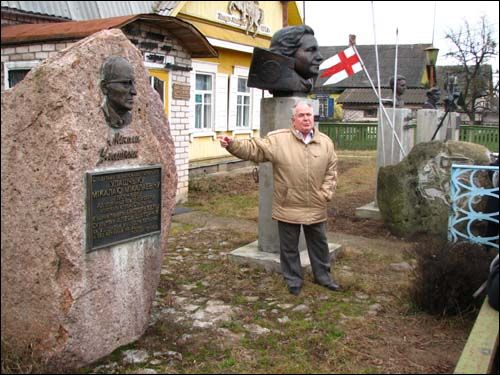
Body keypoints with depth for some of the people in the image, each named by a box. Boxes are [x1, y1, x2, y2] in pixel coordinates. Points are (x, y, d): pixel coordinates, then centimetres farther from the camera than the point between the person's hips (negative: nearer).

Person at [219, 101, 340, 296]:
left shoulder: (325, 142, 3)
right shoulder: (278, 139, -7)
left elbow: (331, 170, 6)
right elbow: (253, 148, -12)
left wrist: (326, 193, -3)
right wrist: (232, 144, -27)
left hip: (316, 208, 3)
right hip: (288, 207, -2)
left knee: (319, 243, 17)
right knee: (289, 247, 9)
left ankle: (323, 276, 35)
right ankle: (293, 280, 27)